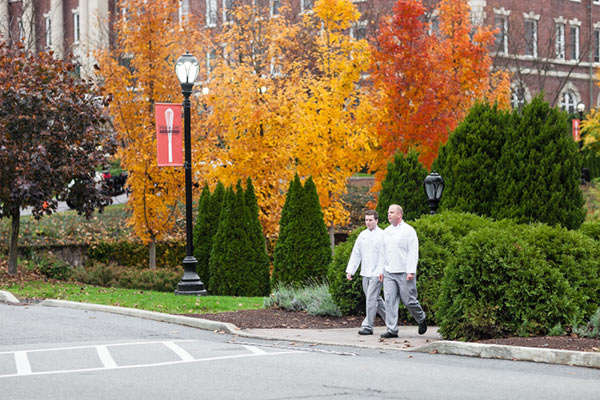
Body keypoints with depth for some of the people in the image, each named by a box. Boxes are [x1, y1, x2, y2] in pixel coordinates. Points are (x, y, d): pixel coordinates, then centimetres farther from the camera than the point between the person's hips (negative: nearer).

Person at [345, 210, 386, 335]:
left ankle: (368, 326, -7)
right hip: (365, 273, 6)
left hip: (377, 273, -6)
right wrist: (350, 270, 7)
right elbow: (356, 254, 14)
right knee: (375, 299, 11)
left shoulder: (382, 235, -6)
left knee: (371, 299, -9)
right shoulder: (362, 235, 11)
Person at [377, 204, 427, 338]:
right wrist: (381, 270, 13)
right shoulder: (386, 232, 14)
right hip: (389, 273, 5)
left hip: (404, 273, -5)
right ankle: (392, 330, -2)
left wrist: (411, 272, -16)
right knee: (390, 301, -2)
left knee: (408, 300, -2)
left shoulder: (408, 231, -5)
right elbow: (382, 253, 19)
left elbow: (413, 252, -9)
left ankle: (421, 319, 25)